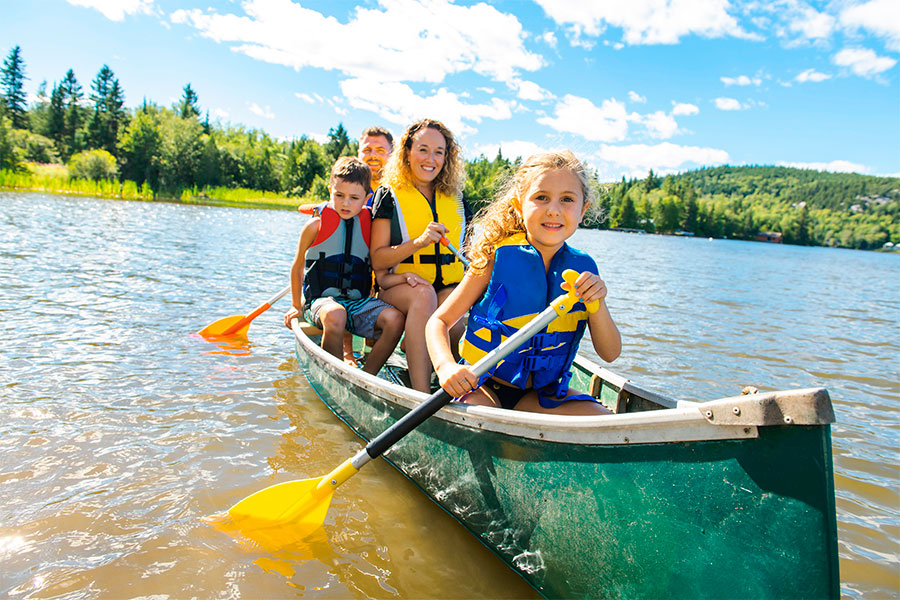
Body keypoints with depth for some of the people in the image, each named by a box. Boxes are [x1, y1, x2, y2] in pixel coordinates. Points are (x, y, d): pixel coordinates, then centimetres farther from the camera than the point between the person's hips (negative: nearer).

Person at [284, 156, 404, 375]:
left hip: (360, 302, 3)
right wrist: (297, 306, 17)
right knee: (335, 315, -39)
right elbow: (297, 268, 14)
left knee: (395, 318, -26)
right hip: (320, 300, -3)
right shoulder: (316, 226, 1)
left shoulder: (369, 226, 8)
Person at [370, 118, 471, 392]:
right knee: (424, 295, -37)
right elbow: (377, 260, -5)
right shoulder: (389, 195, 3)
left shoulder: (455, 199, 14)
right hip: (400, 284, -2)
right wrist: (419, 242, -19)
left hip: (449, 287, 3)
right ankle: (421, 396, -39)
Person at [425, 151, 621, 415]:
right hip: (482, 385, -4)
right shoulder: (496, 259, -11)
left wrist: (597, 303, -19)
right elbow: (439, 321, -10)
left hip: (539, 394, 4)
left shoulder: (582, 268, -1)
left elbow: (610, 353, 0)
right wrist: (445, 365, -31)